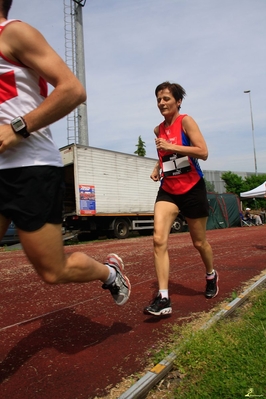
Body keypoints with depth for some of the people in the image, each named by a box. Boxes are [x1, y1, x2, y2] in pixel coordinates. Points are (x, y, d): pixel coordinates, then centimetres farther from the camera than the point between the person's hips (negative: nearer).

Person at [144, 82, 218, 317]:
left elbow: (203, 152, -19)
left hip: (192, 189, -4)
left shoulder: (186, 121, -8)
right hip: (168, 190, 4)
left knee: (199, 242, 11)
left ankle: (211, 276, 42)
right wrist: (157, 168, 9)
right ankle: (164, 298, -11)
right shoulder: (158, 130, 9)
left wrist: (171, 147, -24)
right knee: (159, 239, -16)